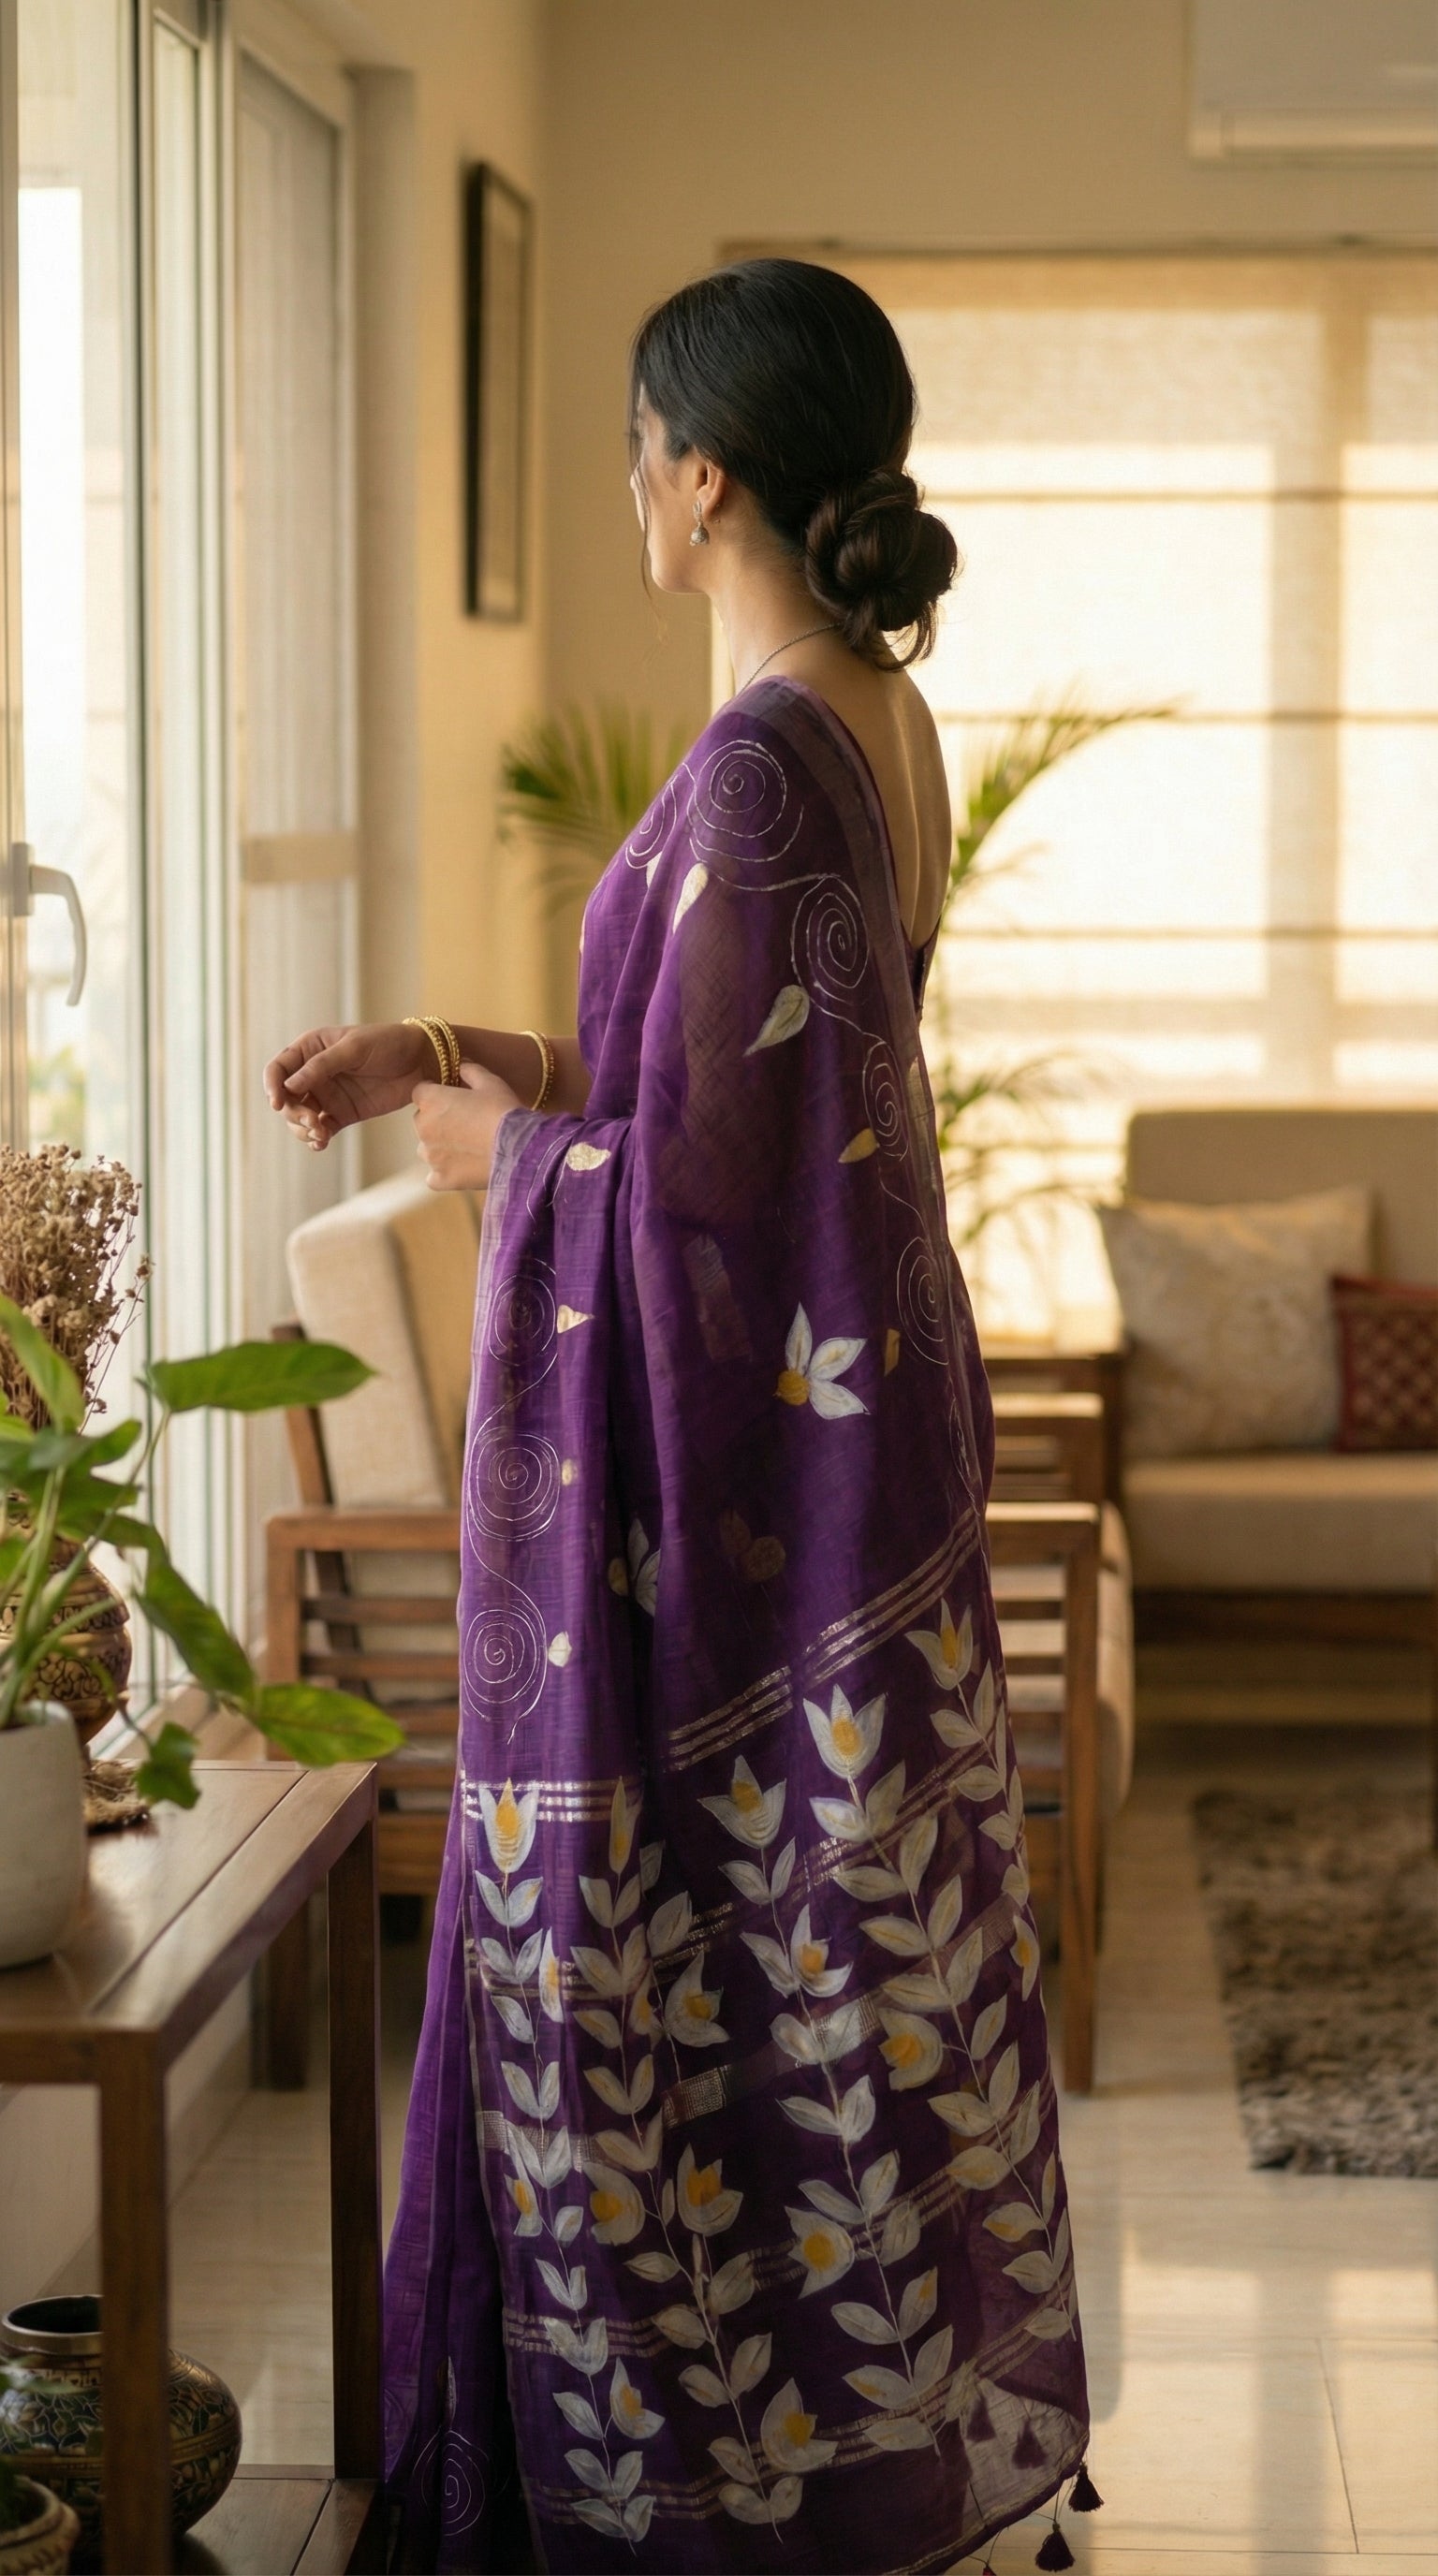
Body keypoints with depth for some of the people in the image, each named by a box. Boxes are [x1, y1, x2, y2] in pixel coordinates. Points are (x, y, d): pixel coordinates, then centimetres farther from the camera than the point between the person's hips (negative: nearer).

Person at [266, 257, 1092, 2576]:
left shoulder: (758, 772, -22)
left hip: (735, 1457, -10)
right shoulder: (886, 725, 8)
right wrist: (457, 1061, 12)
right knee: (843, 1951, 18)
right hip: (853, 1407, 10)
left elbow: (698, 1173, -22)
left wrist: (496, 1149, -3)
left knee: (710, 1978, 3)